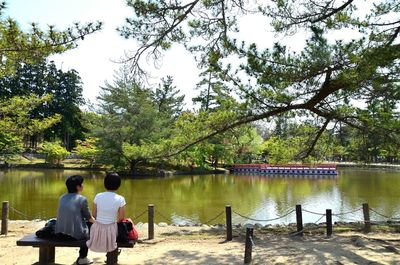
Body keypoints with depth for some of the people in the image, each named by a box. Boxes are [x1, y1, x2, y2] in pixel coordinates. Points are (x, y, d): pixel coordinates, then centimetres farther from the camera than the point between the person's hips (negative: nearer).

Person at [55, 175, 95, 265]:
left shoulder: (62, 198, 7)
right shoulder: (82, 199, -9)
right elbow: (88, 217, 2)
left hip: (60, 233, 6)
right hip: (75, 234, -6)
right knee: (90, 225, 23)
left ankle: (82, 257, 37)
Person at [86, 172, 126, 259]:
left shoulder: (98, 196, -4)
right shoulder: (120, 199, -10)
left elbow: (94, 215, 3)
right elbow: (121, 218, -5)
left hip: (97, 229, 2)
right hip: (110, 230, -2)